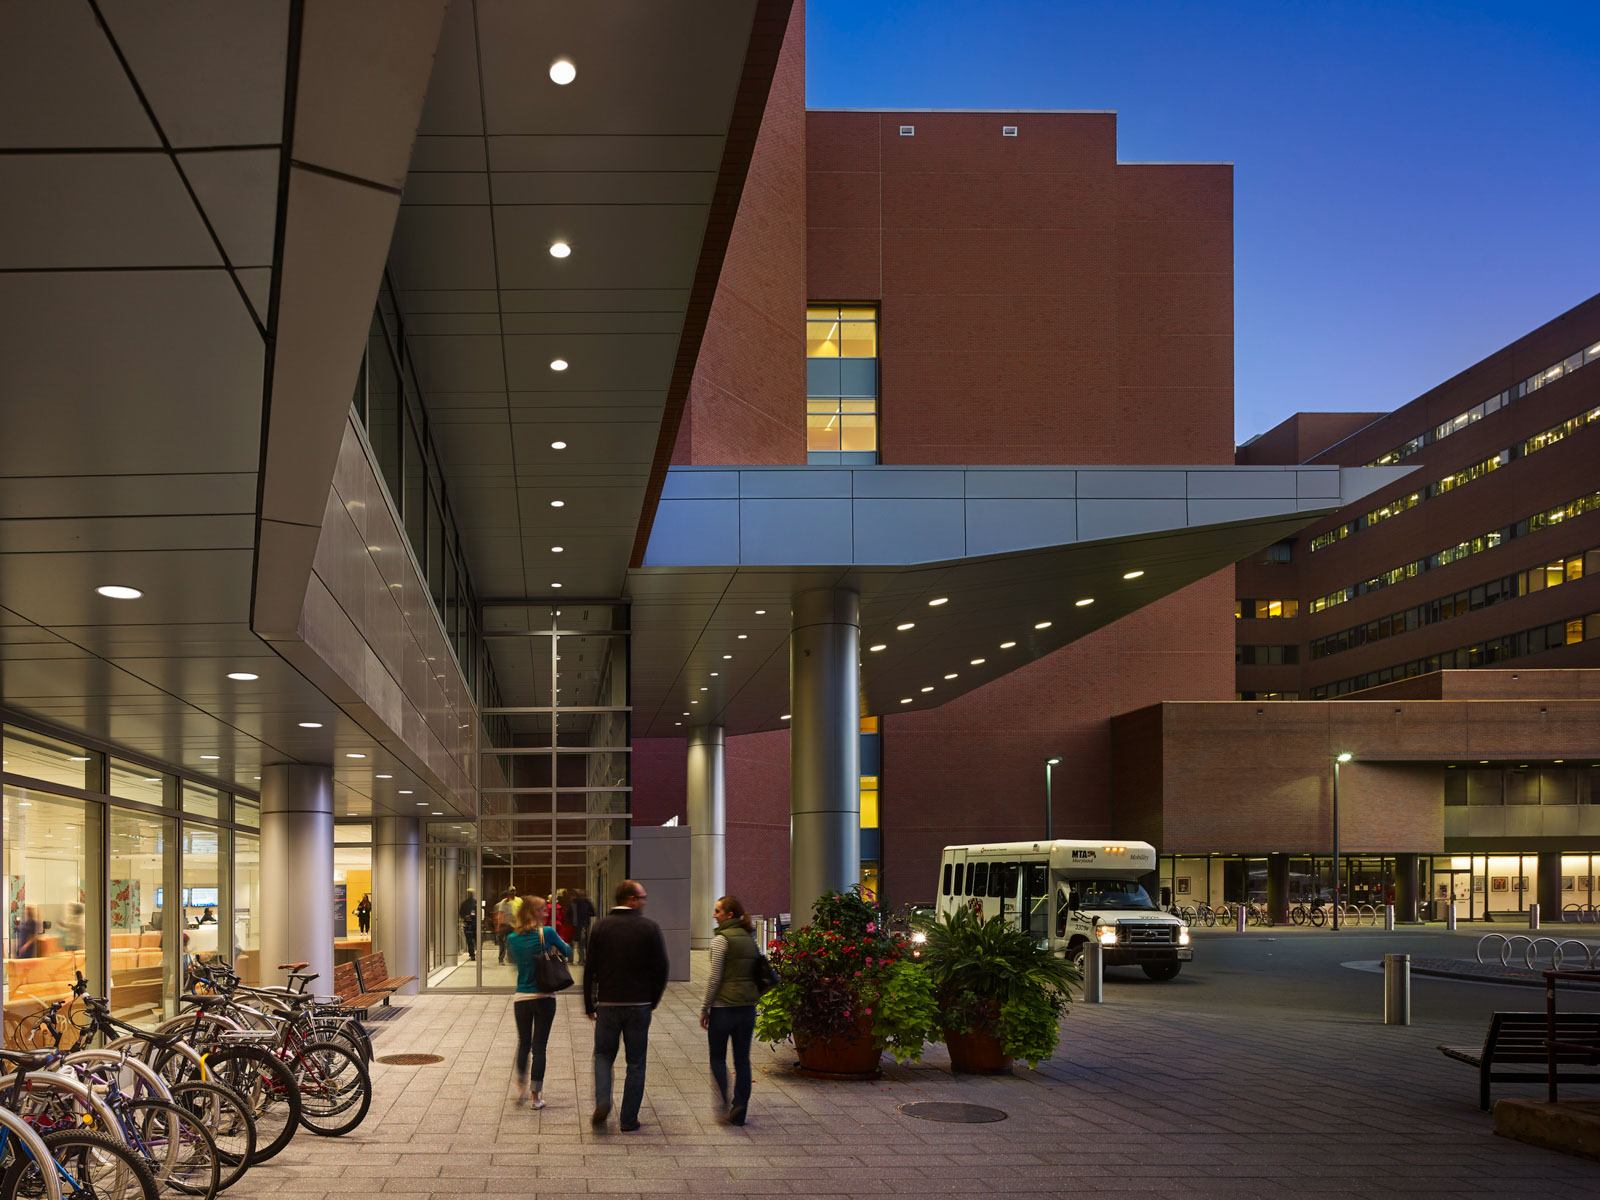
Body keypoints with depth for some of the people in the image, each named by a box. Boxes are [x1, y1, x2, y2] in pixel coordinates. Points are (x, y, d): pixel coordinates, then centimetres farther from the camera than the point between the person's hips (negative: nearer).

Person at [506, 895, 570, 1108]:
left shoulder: (512, 939, -2)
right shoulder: (547, 933, -11)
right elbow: (567, 952, 3)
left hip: (521, 997, 2)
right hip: (544, 997, -2)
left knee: (523, 1043, 19)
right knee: (539, 1046, 4)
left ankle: (521, 1090, 19)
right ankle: (536, 1096, 7)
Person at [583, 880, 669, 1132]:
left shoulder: (600, 926, -1)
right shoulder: (650, 928, -5)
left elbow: (590, 968, 0)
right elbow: (661, 969, -3)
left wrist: (589, 1005, 8)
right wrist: (652, 1002, 10)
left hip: (608, 1004, 1)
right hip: (639, 1005, -1)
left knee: (603, 1055, 17)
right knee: (636, 1063, 9)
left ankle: (602, 1101, -6)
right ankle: (629, 1119, 9)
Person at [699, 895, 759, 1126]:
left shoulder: (721, 939, -11)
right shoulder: (750, 938, 10)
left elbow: (715, 978, -12)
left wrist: (704, 1008, -5)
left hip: (724, 1006, -6)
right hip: (748, 1006, 6)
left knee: (718, 1057, 8)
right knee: (742, 1058, 9)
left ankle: (726, 1103, -7)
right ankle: (739, 1110, 11)